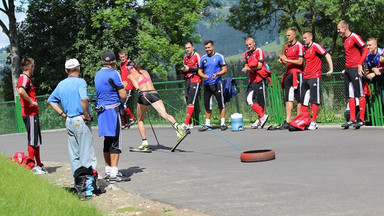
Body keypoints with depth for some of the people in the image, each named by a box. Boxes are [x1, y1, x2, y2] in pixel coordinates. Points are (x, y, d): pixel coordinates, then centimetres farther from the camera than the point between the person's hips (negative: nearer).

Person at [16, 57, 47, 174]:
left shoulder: (24, 78, 18)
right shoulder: (25, 78, -13)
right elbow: (21, 91, -32)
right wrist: (31, 102, -22)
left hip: (33, 113, 10)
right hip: (30, 114, -10)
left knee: (36, 141, 14)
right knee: (32, 141, -6)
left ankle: (39, 165, 22)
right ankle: (33, 166, -2)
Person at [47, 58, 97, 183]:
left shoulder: (61, 84, 12)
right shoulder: (80, 82, -11)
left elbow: (51, 101, 19)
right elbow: (84, 99, -27)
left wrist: (63, 114, 13)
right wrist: (87, 115, -15)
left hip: (69, 121, 7)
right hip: (81, 120, -7)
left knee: (74, 153, 11)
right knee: (86, 151, -3)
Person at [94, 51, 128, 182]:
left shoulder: (98, 74, 14)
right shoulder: (113, 74, -10)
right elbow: (123, 96, -12)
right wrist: (122, 89, 10)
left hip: (101, 110, 8)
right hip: (112, 110, -8)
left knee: (107, 141, 13)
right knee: (115, 142, -6)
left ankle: (108, 171, 18)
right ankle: (114, 173, -9)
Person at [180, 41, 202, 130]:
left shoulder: (197, 56, -5)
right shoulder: (186, 57, 19)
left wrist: (189, 69, -13)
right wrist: (183, 70, 3)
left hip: (195, 81, -8)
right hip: (187, 81, 8)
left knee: (191, 102, -14)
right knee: (188, 102, 6)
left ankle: (186, 123, -19)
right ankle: (190, 123, 9)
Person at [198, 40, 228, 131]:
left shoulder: (219, 57, 0)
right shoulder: (203, 58, 11)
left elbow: (224, 70, -1)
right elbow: (200, 71, 16)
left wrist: (217, 74, -19)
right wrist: (203, 75, -7)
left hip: (216, 83, -4)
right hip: (206, 84, 4)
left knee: (221, 104, -3)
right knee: (207, 105, 7)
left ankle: (223, 123, 4)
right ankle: (207, 124, 15)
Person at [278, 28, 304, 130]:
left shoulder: (299, 46, -7)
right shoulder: (286, 47, 17)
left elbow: (300, 62, -13)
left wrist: (287, 60, -15)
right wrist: (282, 61, 4)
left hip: (297, 73, -7)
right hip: (288, 74, 7)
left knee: (299, 98, -2)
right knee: (288, 98, 2)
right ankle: (288, 121, 1)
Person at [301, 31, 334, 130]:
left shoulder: (316, 46, -7)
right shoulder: (304, 48, 15)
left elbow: (327, 56, -11)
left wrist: (331, 69, -17)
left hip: (315, 77, -8)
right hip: (306, 77, 8)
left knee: (314, 100, -6)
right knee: (304, 100, 7)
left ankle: (313, 122, -5)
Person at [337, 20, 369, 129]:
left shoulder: (354, 37, -9)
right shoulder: (344, 39, 16)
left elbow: (366, 50, -12)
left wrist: (360, 64, -17)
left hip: (355, 69, -9)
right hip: (347, 70, 9)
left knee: (360, 95, -5)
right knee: (350, 96, 7)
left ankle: (362, 119, -2)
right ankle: (352, 119, 10)